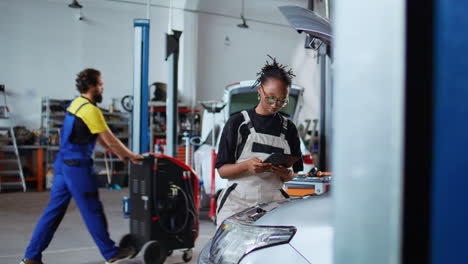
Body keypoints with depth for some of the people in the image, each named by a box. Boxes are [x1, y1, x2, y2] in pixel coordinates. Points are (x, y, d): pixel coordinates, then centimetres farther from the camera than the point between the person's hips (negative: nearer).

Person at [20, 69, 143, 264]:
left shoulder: (76, 104, 14)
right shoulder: (90, 110, -16)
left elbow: (99, 138, 20)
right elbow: (110, 139, -12)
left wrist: (119, 154, 22)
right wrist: (131, 155, 0)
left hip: (63, 163, 9)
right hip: (77, 167, -9)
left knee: (54, 210, 12)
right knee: (92, 211, 3)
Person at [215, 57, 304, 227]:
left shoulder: (288, 129, 13)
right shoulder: (238, 123, 4)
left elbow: (291, 176, 16)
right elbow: (222, 170, 1)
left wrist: (286, 173, -7)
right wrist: (246, 166, -17)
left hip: (273, 203, 2)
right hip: (238, 202, -2)